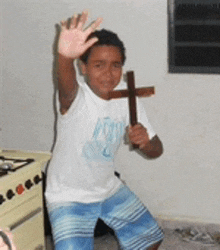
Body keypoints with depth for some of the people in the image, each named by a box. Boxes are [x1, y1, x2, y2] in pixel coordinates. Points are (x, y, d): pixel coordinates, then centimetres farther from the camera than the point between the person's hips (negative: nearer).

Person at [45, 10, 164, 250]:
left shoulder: (128, 102, -7)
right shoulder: (74, 97, -25)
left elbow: (156, 150, -2)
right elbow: (67, 87, -52)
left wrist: (145, 142, -27)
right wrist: (65, 58, -75)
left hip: (110, 189, 6)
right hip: (69, 197, -6)